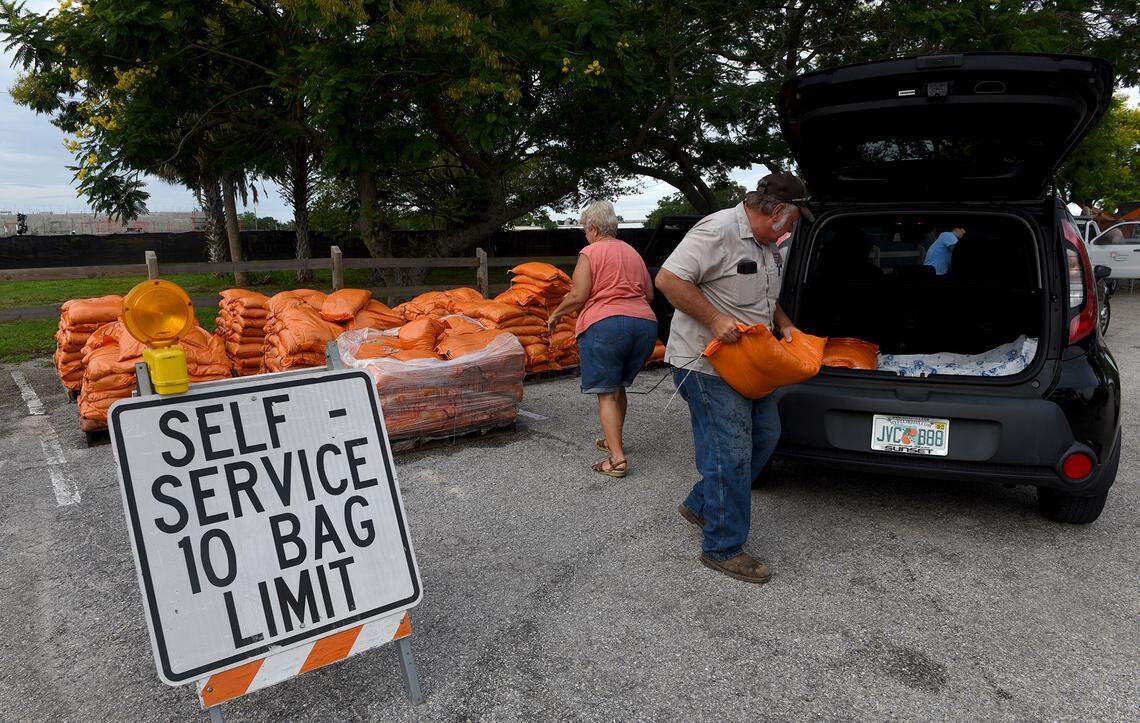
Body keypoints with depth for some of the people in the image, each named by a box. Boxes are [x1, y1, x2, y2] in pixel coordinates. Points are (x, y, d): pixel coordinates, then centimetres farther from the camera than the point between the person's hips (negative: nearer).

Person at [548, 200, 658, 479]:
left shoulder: (590, 252, -1)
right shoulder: (633, 252, 20)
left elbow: (578, 296, -8)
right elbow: (649, 294, 22)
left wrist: (556, 314, 7)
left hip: (605, 324, -7)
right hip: (644, 323, 7)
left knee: (606, 393, -3)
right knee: (618, 386, 22)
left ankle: (617, 458, -10)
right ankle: (614, 440, 33)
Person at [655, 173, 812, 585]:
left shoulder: (765, 244, 14)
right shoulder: (718, 230, -18)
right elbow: (668, 279, -24)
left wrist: (781, 323, 10)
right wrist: (715, 320, -27)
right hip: (705, 363, -10)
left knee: (765, 434, 16)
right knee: (731, 453, -7)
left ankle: (700, 506, 30)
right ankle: (723, 548, 9)